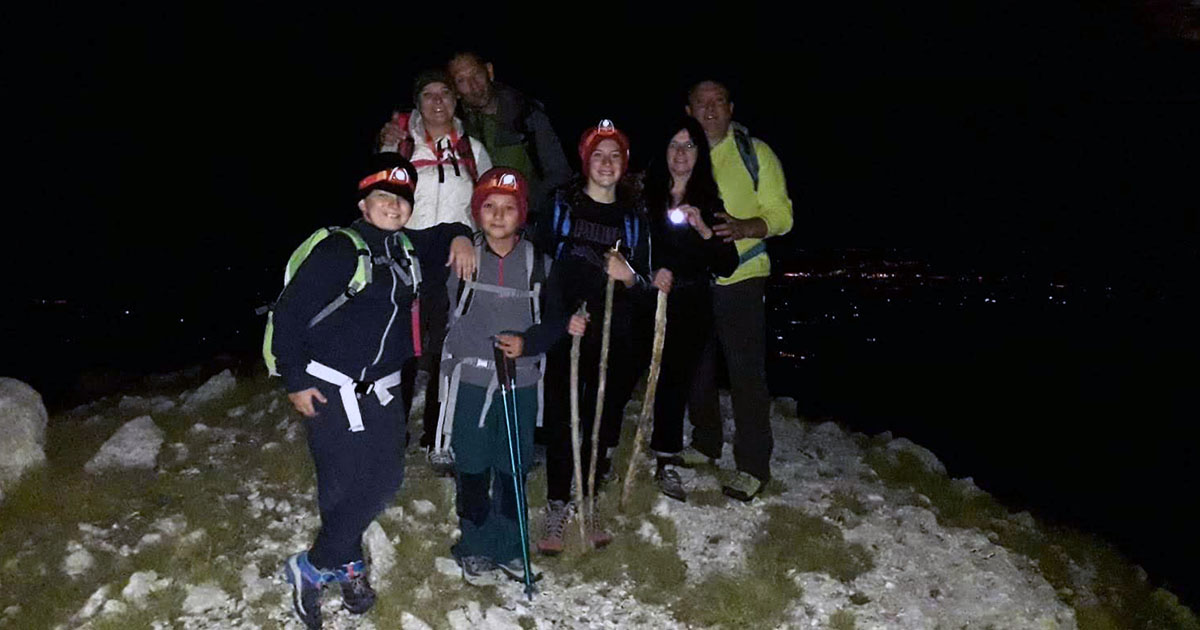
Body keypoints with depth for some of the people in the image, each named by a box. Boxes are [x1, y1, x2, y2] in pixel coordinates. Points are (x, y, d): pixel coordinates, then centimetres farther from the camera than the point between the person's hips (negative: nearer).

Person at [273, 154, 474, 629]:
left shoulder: (408, 247, 8)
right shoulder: (340, 249, -14)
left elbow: (446, 234, 28)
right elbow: (289, 312, -14)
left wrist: (460, 238, 4)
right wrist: (295, 381, -14)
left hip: (380, 391, 8)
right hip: (329, 390, -7)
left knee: (386, 479, 10)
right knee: (345, 487, -6)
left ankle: (333, 563, 28)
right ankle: (324, 567, 18)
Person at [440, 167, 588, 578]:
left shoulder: (539, 263, 2)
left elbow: (555, 319, 4)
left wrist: (528, 341, -14)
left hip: (521, 381, 1)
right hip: (470, 379, -1)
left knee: (514, 467, 9)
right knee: (472, 466, 8)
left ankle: (508, 546, 27)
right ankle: (475, 544, 26)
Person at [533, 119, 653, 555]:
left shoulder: (633, 216, 11)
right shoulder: (561, 204, 5)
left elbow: (645, 284, 12)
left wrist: (629, 276, -11)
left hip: (612, 336, 2)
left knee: (601, 419, 6)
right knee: (561, 418, -4)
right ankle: (557, 509, 9)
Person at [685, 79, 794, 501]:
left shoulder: (754, 153, 0)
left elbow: (781, 214, -4)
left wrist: (744, 227, -23)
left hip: (739, 279, -4)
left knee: (746, 371, -5)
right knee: (696, 366, 14)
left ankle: (753, 465, 5)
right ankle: (705, 442, 34)